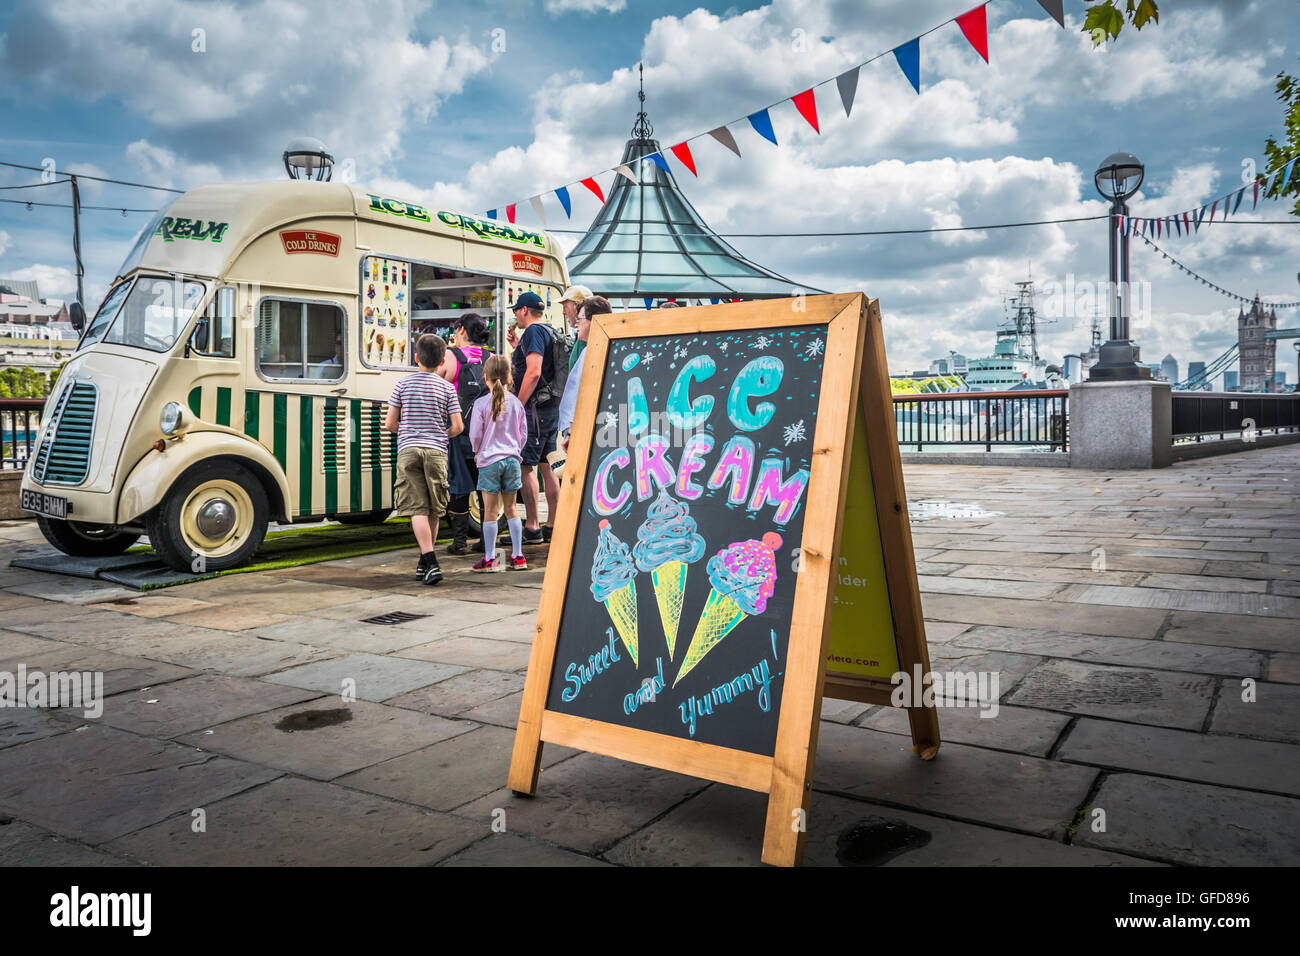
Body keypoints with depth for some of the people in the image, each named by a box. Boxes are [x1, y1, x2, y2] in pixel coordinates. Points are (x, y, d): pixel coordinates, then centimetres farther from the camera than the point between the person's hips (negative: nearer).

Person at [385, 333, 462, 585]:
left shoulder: (404, 384, 4)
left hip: (408, 450, -1)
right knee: (433, 511, 12)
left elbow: (390, 423, 3)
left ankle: (430, 563, -19)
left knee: (417, 509, -5)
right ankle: (425, 564, 22)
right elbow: (458, 426, 0)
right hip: (437, 451, 1)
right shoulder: (447, 388, 4)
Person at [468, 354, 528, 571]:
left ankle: (489, 559, 5)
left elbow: (475, 435, -5)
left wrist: (477, 452, 14)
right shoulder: (516, 403, 2)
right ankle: (518, 556, 12)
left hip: (489, 460, -3)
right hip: (512, 459, 3)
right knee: (511, 509, 11)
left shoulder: (481, 404, -8)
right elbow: (523, 434, 7)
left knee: (490, 511, 2)